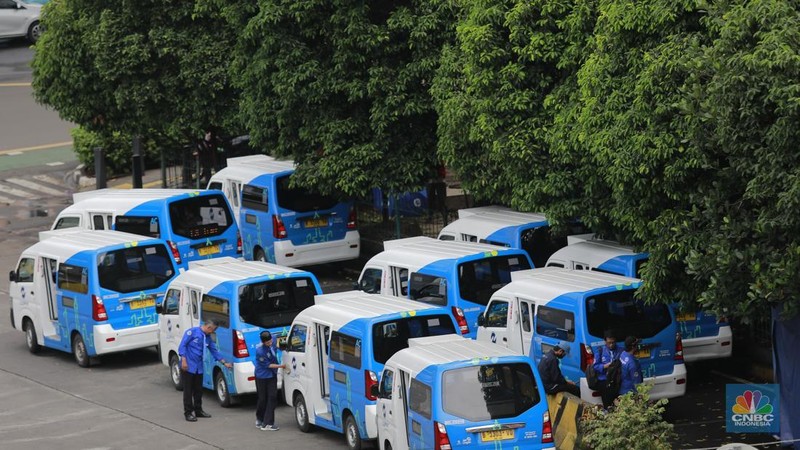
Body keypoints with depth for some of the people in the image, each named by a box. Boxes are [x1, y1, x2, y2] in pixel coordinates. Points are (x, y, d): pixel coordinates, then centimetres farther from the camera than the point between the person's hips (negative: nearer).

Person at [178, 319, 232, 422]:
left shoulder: (208, 338, 10)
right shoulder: (192, 332, -10)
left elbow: (214, 351, 18)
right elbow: (182, 345, -13)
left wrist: (225, 363, 16)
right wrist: (184, 360, -19)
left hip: (199, 367, 7)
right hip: (188, 367, -7)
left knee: (198, 390, 12)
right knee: (188, 390, -3)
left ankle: (198, 410, 24)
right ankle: (188, 413, 1)